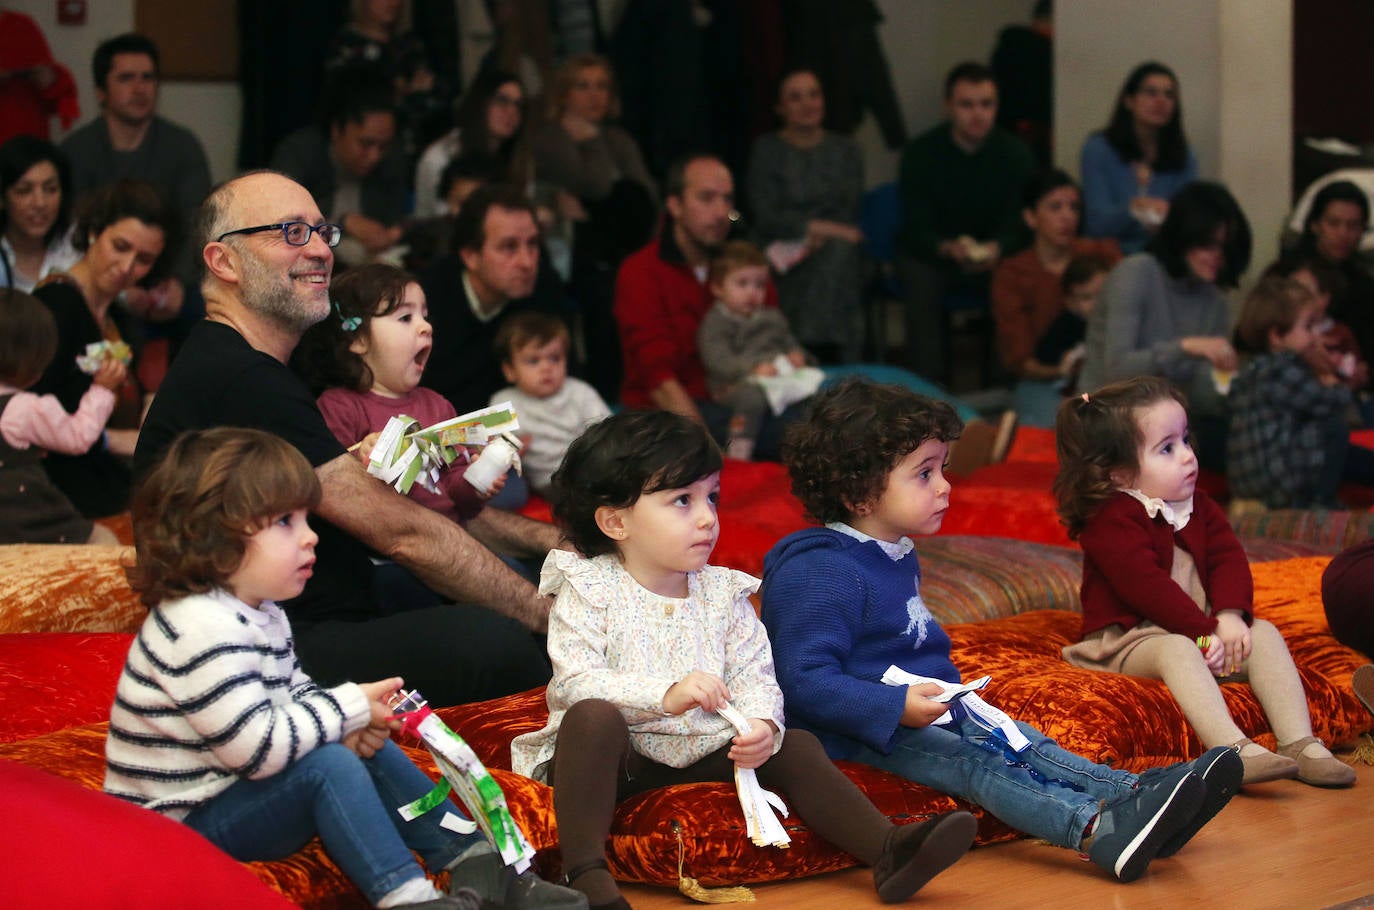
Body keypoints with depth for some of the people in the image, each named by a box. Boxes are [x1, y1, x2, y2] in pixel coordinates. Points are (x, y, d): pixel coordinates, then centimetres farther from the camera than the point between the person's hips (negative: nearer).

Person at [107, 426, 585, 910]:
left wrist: (350, 728, -6)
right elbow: (259, 747, -32)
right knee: (329, 766, -26)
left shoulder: (261, 613, 8)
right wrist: (352, 708, -20)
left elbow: (294, 692, 17)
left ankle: (476, 865, 5)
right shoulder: (201, 629, -27)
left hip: (240, 786, 10)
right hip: (186, 818, -10)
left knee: (371, 750, 7)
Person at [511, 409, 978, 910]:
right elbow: (577, 684, -20)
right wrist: (666, 695, -33)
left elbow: (755, 676, 1)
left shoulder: (723, 592, 8)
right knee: (591, 717, -35)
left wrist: (763, 724, -22)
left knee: (795, 745, -9)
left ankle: (887, 849, -16)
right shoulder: (588, 590, -8)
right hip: (616, 756, -5)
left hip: (702, 752, 5)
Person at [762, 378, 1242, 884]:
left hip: (931, 709, 10)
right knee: (975, 763, -27)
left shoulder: (898, 558, 14)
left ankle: (1140, 792, -22)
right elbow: (805, 680, -27)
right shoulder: (820, 574, -21)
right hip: (862, 729, -10)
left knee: (1022, 745, -6)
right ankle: (1099, 829, -45)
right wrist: (896, 707, -31)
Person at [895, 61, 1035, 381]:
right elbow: (917, 229, -13)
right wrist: (948, 248, -35)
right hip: (931, 256, -1)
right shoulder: (920, 153, -8)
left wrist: (998, 249, -31)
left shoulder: (1016, 154, -3)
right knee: (921, 281, -34)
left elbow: (1018, 226, -7)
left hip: (995, 257, 2)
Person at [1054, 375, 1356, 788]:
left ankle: (1299, 743, -21)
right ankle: (1233, 749, -55)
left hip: (1200, 631, 8)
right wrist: (1205, 631, -25)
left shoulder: (1199, 506, 12)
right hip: (1130, 641, -8)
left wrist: (1230, 616, -17)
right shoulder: (1112, 521, -14)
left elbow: (1229, 559, 3)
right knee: (1177, 650, -36)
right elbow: (1148, 587, -23)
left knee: (1263, 633, -11)